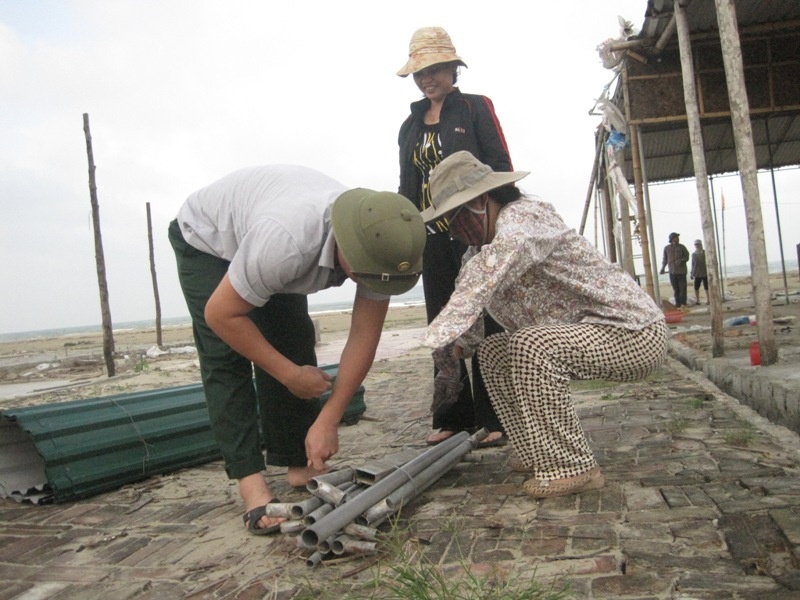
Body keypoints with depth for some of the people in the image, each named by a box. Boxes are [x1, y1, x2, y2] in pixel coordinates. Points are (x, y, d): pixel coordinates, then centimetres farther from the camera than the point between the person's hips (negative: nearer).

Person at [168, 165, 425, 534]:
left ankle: (300, 464, 6)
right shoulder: (286, 240, -45)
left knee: (294, 346, -4)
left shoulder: (383, 244, -28)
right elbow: (221, 314, -31)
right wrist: (292, 375, -24)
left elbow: (364, 338, -22)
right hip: (206, 239, -5)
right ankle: (250, 482, -11)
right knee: (226, 360, -15)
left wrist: (328, 421, -24)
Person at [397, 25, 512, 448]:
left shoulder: (476, 108, 4)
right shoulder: (410, 126, 17)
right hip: (433, 237, 5)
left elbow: (501, 167, -3)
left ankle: (492, 420, 5)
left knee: (486, 324, -3)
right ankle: (451, 419, 14)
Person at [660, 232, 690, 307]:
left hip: (681, 271, -2)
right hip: (672, 272, 2)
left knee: (682, 288, -5)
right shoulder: (667, 248, 6)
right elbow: (665, 259, 14)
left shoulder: (682, 247, 1)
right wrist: (663, 268, 6)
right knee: (675, 289, 5)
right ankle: (677, 304, 12)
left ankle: (683, 303, -1)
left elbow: (687, 257, 4)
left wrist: (681, 260, -17)